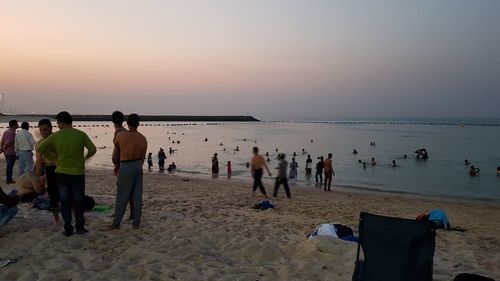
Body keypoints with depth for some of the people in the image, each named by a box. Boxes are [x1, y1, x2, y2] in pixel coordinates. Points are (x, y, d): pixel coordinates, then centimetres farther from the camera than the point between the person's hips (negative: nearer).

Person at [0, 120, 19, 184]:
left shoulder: (6, 131, 10)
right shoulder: (12, 133, -19)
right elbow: (8, 143, -22)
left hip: (6, 152, 9)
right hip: (11, 152, -9)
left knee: (8, 165, 18)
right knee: (10, 166, 0)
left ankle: (8, 179, 26)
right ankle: (9, 180, 7)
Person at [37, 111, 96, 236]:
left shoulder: (55, 136, -5)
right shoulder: (81, 134, -8)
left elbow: (40, 148, -5)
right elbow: (93, 149, -13)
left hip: (62, 173, 1)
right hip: (78, 173, -1)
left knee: (65, 202, 11)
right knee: (78, 201, 13)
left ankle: (68, 229, 14)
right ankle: (79, 227, 17)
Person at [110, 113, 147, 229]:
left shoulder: (121, 135, -13)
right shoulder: (143, 139, -2)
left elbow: (115, 153, 4)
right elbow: (142, 158, 5)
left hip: (126, 167, -4)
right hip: (138, 167, 4)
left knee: (122, 197, 4)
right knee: (137, 196, 9)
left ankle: (116, 223, 13)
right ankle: (136, 222, 15)